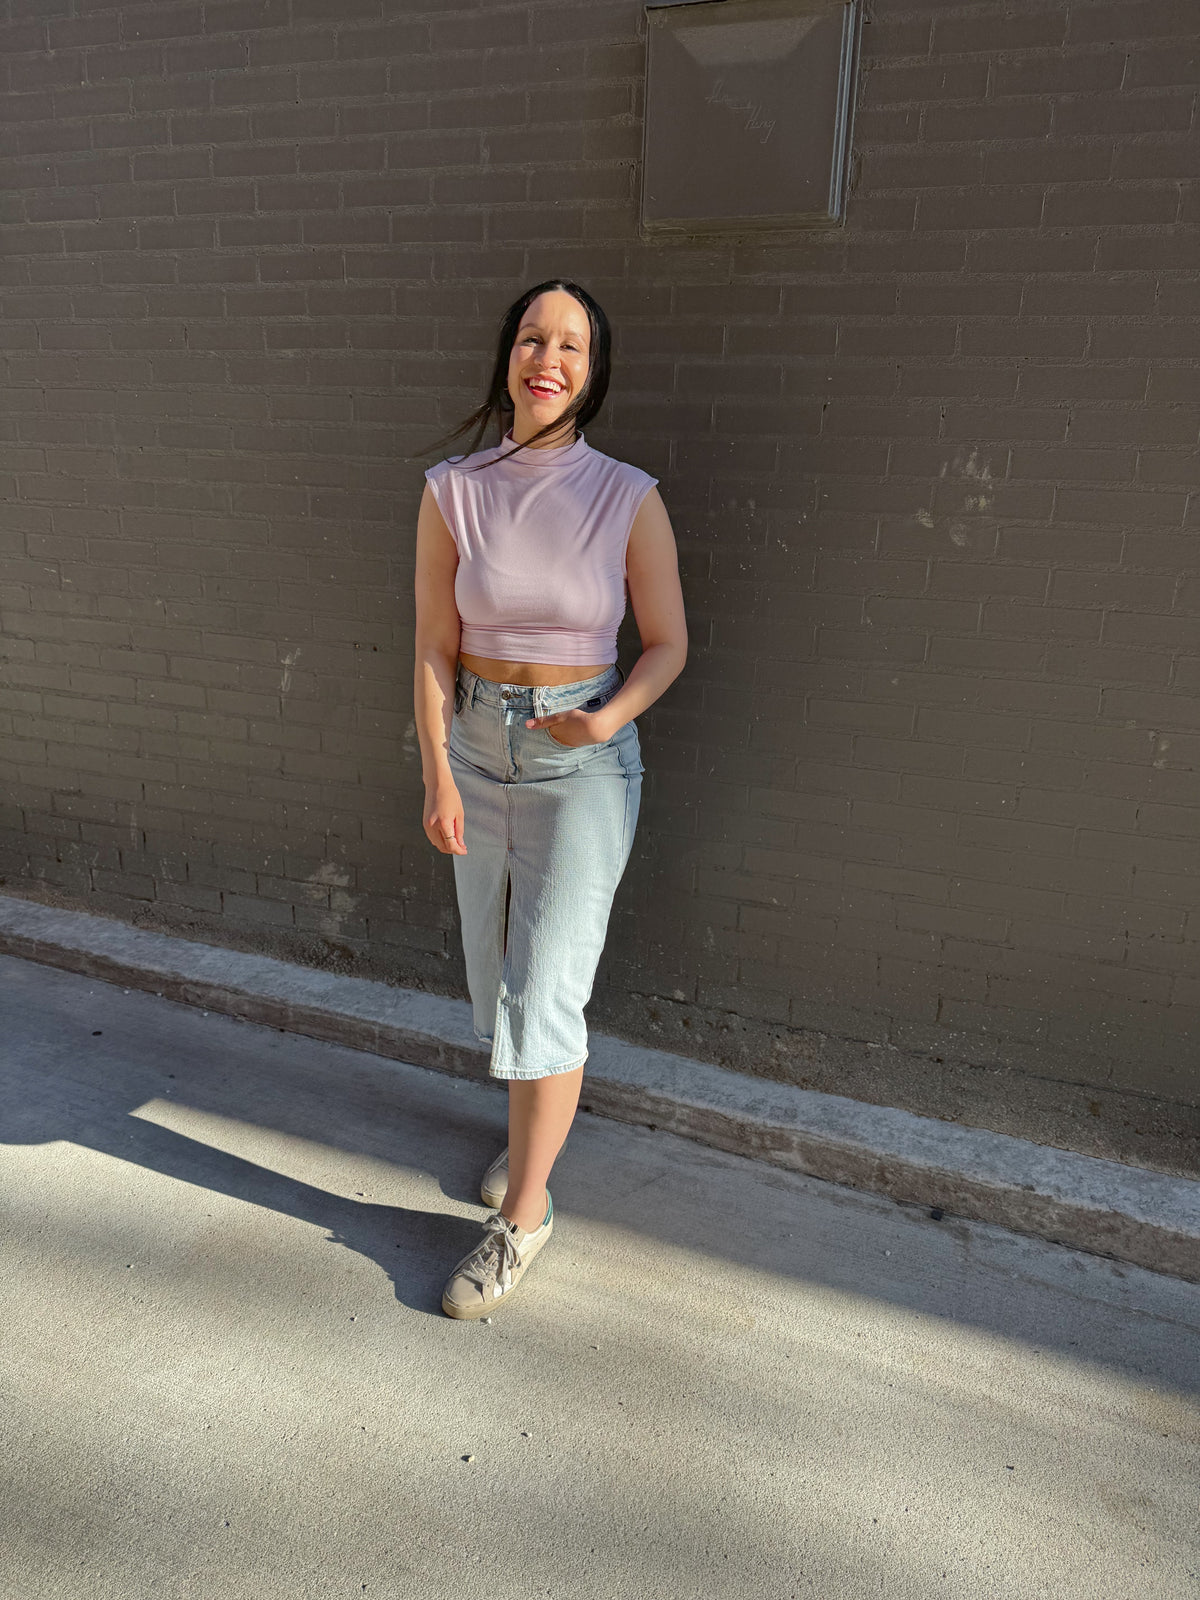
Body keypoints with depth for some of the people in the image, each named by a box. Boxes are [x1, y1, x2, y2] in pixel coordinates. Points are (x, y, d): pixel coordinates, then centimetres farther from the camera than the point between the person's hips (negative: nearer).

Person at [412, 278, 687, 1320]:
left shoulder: (629, 499, -8)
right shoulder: (454, 492, -2)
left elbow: (668, 644, -2)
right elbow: (435, 647, -1)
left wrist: (607, 719, -20)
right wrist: (438, 775, -8)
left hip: (585, 759, -3)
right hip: (479, 746, 4)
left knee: (541, 992, -4)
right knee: (498, 976, 16)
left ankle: (523, 1213, 15)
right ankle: (538, 1130, 43)